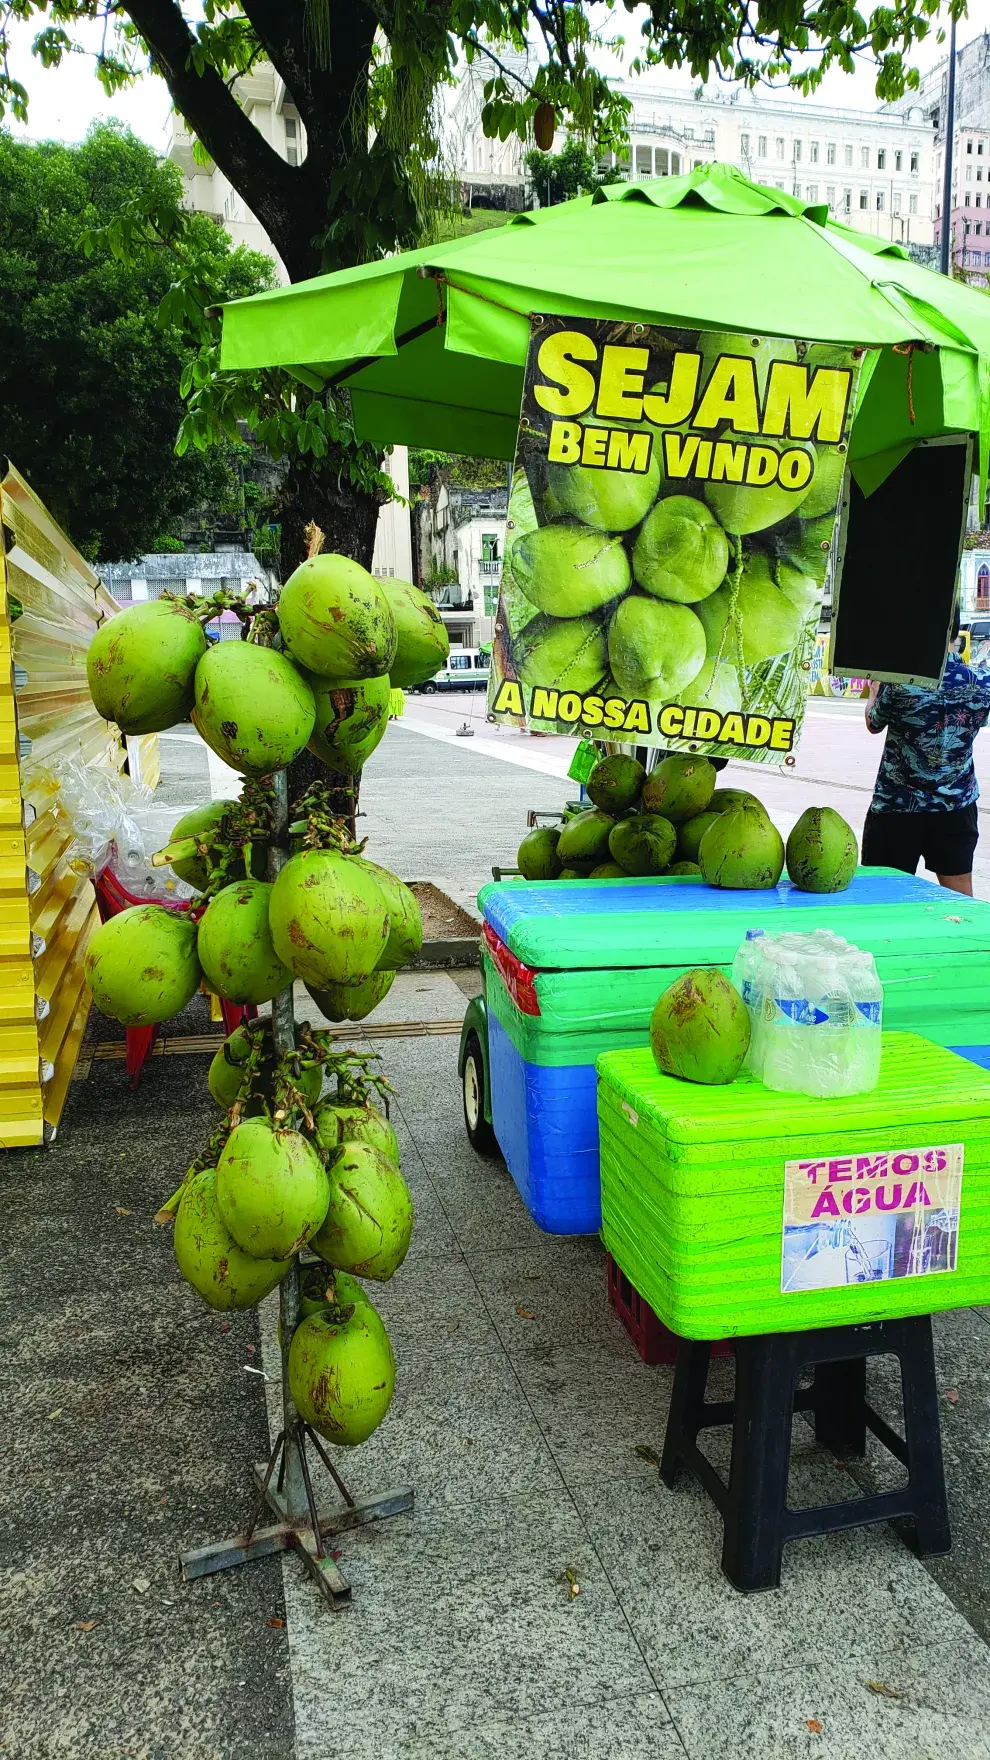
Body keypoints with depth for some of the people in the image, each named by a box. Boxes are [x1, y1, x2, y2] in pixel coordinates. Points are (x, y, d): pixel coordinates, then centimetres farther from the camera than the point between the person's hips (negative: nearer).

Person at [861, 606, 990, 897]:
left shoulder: (899, 683, -17)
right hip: (957, 807, 4)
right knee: (960, 899, 11)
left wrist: (875, 690, 23)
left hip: (896, 807, -3)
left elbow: (874, 724, 2)